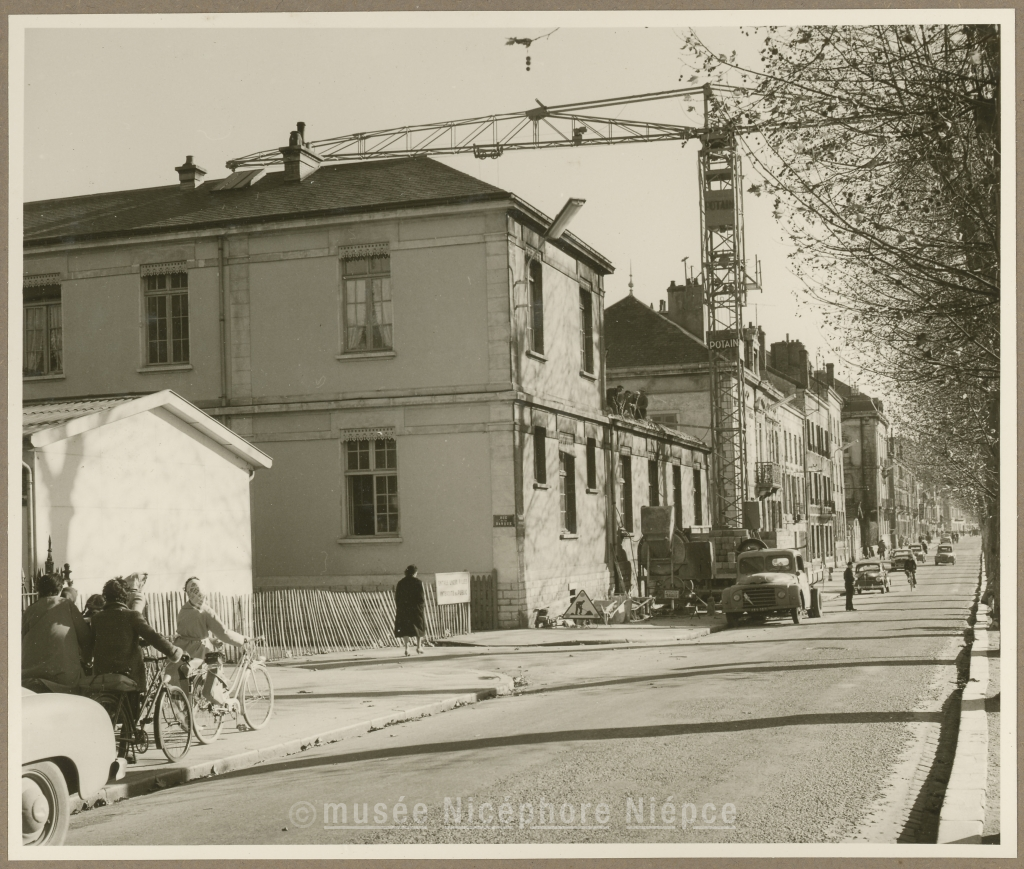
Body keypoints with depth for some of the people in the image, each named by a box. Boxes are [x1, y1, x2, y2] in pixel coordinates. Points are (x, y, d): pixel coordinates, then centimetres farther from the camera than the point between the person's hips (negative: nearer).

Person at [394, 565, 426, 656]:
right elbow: (422, 596, -8)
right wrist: (425, 607, 1)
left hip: (403, 608, 2)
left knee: (405, 628, 3)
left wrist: (397, 609, 11)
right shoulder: (418, 582, -5)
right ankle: (419, 647, 17)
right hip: (416, 607, -2)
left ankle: (406, 649, -6)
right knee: (419, 627, 14)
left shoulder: (400, 583, 4)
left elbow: (396, 598, 5)